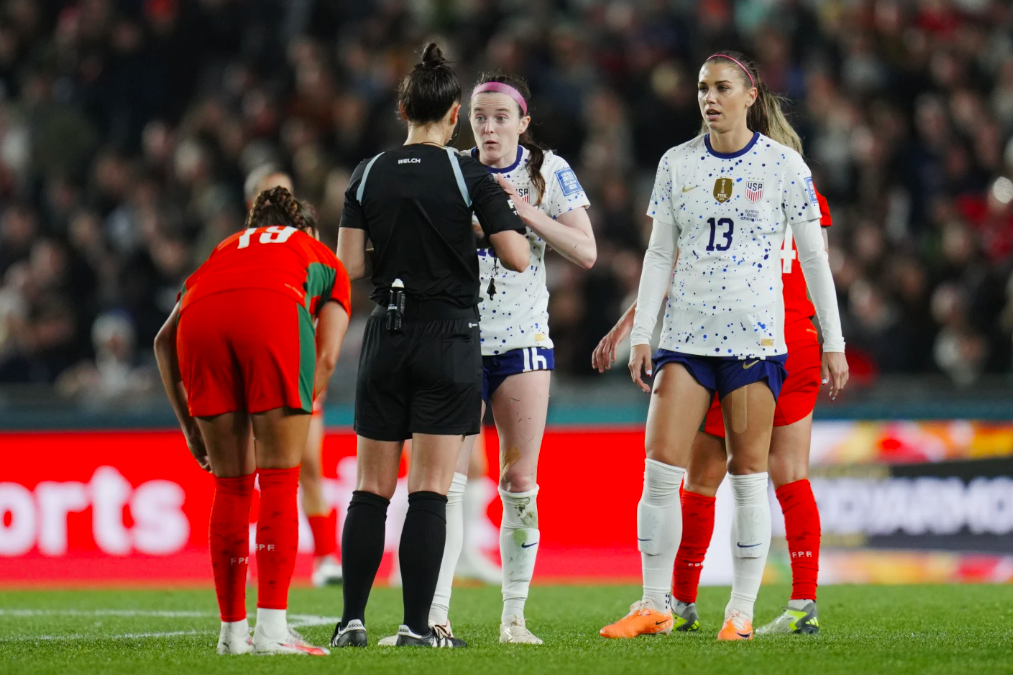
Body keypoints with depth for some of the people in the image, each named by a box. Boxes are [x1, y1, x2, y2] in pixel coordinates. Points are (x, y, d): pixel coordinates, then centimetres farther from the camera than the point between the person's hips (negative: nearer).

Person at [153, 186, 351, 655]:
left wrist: (190, 428, 32)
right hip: (274, 315, -3)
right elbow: (326, 356, 17)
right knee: (280, 482, 5)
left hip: (200, 318, 3)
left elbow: (165, 341, 30)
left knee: (231, 487, 14)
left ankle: (232, 630, 16)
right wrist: (290, 420, 21)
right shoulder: (326, 263, 35)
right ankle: (272, 629, -2)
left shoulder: (226, 250, 42)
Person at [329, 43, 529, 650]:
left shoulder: (369, 175, 3)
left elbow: (348, 264, 1)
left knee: (372, 487, 8)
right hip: (450, 339, -3)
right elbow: (517, 257, -9)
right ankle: (417, 625, -5)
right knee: (431, 490, -2)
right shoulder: (468, 176, -7)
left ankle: (352, 620, 4)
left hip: (386, 338, 3)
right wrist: (511, 219, 11)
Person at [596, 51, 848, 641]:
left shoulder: (784, 164, -1)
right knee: (661, 467, -5)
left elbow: (813, 255, 2)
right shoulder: (677, 165, 7)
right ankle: (655, 606, 2)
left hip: (757, 337, -3)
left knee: (749, 474, -1)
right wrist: (641, 334, 4)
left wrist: (833, 342, 1)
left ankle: (742, 611, 6)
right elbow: (660, 254, 11)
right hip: (686, 335, 3)